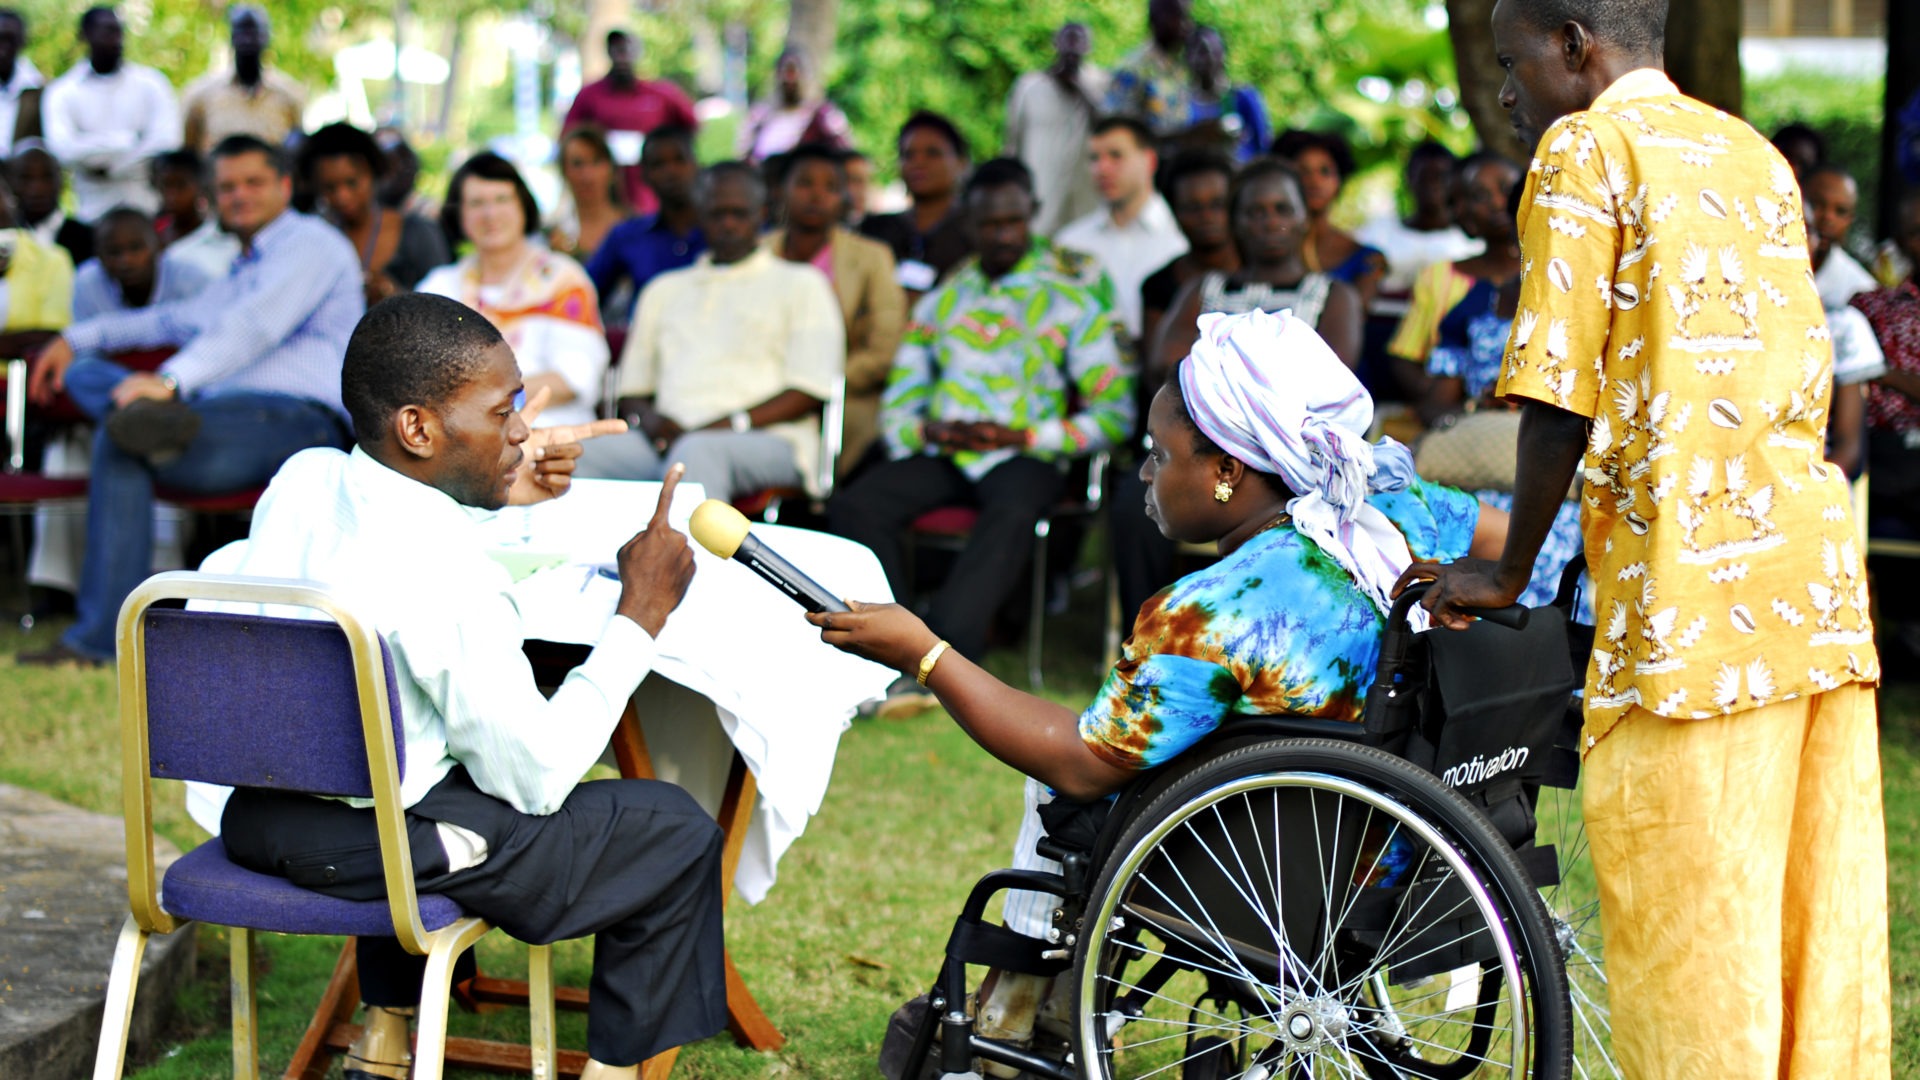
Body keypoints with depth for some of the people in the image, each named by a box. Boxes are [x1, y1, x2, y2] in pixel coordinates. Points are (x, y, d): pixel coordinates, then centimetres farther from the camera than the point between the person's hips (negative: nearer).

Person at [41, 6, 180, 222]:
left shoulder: (150, 82, 5)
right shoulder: (61, 93, 4)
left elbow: (166, 141, -7)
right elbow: (64, 148, -12)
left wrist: (111, 169, -10)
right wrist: (128, 140, -9)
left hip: (151, 209, 0)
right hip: (94, 213, 0)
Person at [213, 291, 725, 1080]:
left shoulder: (303, 478, -3)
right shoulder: (444, 570, -25)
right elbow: (536, 776, -17)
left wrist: (497, 492, 17)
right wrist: (641, 618, -11)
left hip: (253, 823, 8)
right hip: (372, 854, -8)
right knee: (674, 830, 6)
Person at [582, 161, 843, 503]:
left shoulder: (801, 284, 17)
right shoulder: (664, 290, 31)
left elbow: (810, 391, 4)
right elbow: (632, 388, 26)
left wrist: (726, 426, -11)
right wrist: (646, 419, -1)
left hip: (766, 441, -4)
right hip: (668, 441, 4)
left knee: (697, 453, -42)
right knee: (584, 457, -30)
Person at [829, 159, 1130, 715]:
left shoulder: (1070, 299, 10)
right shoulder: (940, 303, 21)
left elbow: (1115, 414, 2)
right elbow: (896, 404, 19)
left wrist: (1024, 436, -10)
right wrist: (926, 431, -6)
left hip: (1024, 456, -4)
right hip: (942, 455, 4)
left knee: (1012, 513, -39)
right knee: (852, 505, -25)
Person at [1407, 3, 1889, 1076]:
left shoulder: (1584, 148, -3)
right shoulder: (1755, 155, 19)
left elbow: (1562, 402, -8)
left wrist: (1509, 574, 3)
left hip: (1691, 588, -8)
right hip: (1820, 584, 8)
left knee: (1687, 918, -2)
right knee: (1820, 913, 9)